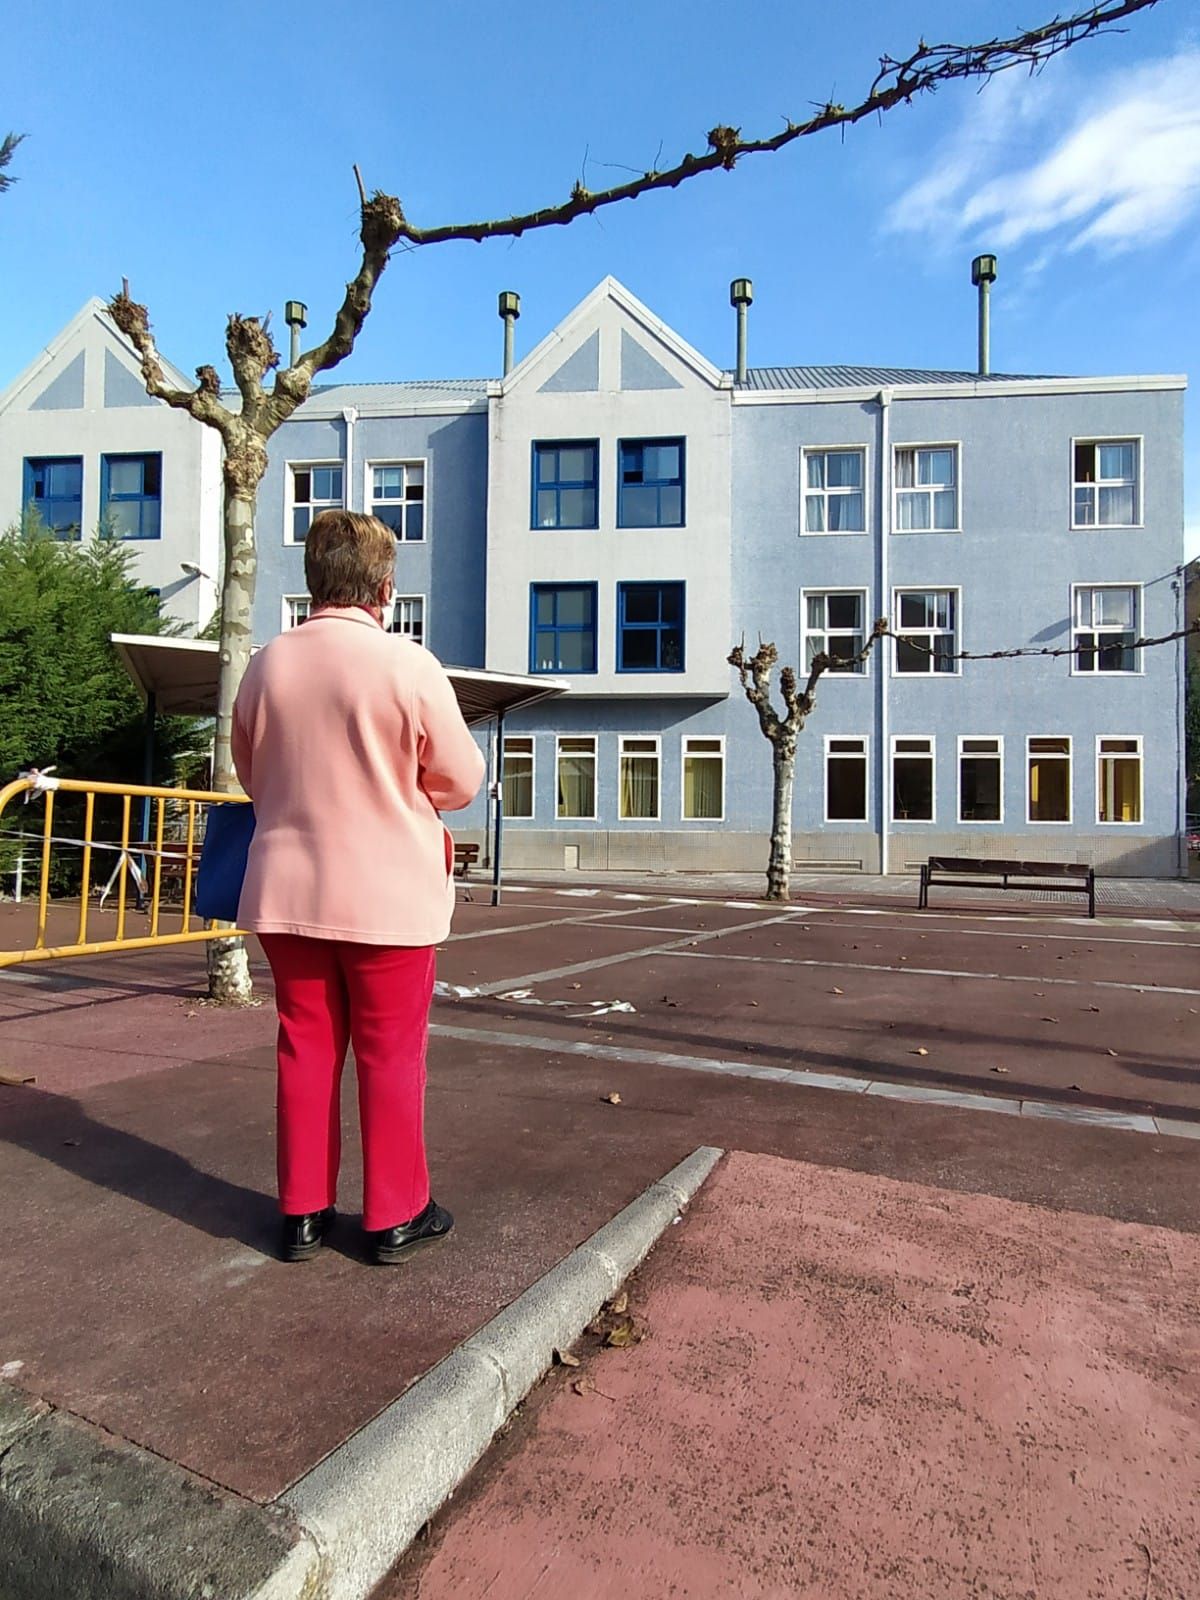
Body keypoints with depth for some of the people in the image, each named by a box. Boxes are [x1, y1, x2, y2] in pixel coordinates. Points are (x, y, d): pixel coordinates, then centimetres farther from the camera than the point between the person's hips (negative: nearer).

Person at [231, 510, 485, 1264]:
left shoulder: (266, 666, 2)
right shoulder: (409, 666, -13)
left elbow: (253, 777, 14)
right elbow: (462, 781, -6)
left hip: (288, 890, 5)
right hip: (388, 893, -4)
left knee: (307, 1049, 14)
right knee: (391, 1055, 8)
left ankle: (304, 1213, 26)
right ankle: (395, 1215, 21)